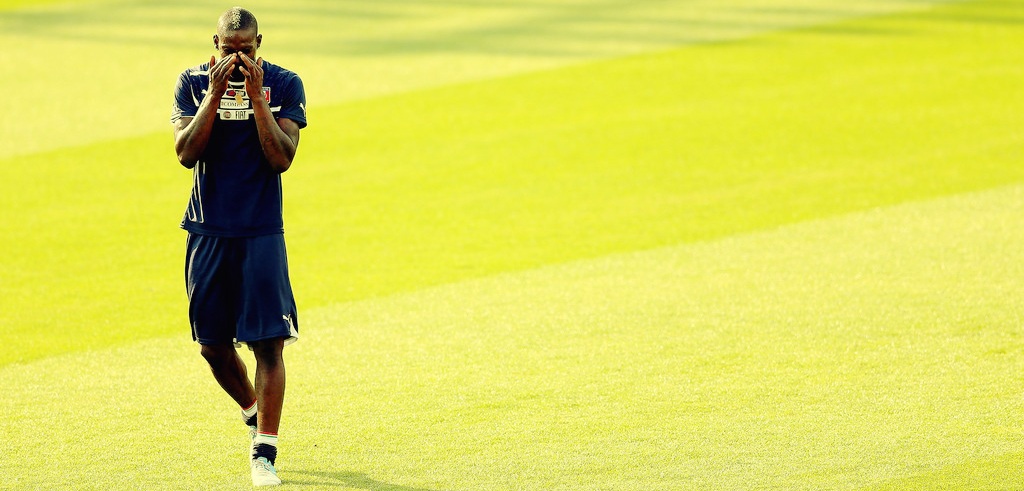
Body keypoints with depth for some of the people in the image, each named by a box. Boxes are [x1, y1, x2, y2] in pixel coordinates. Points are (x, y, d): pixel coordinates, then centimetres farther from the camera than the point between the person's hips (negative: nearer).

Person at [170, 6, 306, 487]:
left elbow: (281, 158, -12)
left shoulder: (284, 85, -2)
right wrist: (216, 93, -17)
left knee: (269, 341, -9)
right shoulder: (193, 83, 1)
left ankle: (264, 452, -5)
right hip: (208, 231, 2)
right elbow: (186, 152, -10)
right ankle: (253, 414, 35)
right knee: (213, 344, 8)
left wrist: (256, 96, -18)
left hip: (262, 232, -2)